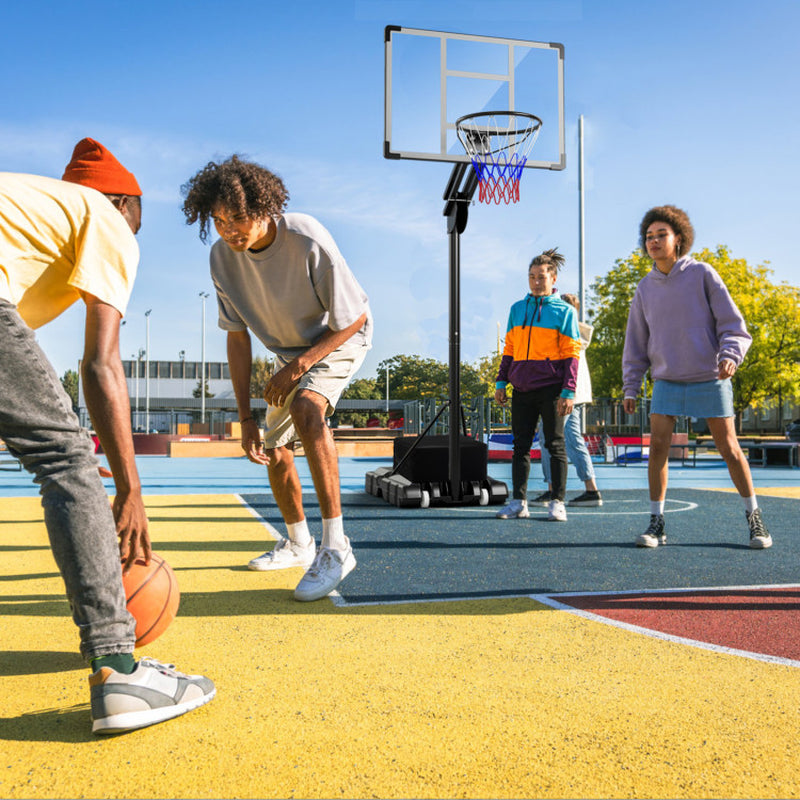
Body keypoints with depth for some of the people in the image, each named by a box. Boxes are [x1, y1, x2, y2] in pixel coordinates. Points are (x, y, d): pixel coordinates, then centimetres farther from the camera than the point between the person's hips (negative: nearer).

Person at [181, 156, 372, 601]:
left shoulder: (307, 241, -33)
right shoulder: (223, 256, -17)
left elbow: (354, 318, -23)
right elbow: (238, 337, -9)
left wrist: (298, 367, -25)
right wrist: (246, 417, -12)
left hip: (342, 339, -6)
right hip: (290, 350, 6)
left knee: (305, 406, -34)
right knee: (274, 450, 9)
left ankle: (336, 548, -29)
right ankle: (298, 544, 35)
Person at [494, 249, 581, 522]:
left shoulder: (564, 311, 3)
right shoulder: (517, 309, 15)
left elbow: (571, 354, 0)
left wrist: (569, 391, -8)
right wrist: (501, 382, 11)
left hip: (550, 389, -4)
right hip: (522, 389, 4)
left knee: (555, 445, 0)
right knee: (521, 446, 4)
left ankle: (557, 503, 5)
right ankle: (519, 502, 9)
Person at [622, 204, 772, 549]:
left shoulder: (702, 274, -4)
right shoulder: (645, 288, 4)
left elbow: (732, 323, -4)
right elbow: (636, 343, 9)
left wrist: (730, 355, -23)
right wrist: (630, 387, 5)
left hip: (709, 379, -2)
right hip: (667, 382, 2)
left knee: (730, 449, 1)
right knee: (657, 446, -7)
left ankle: (754, 517, 18)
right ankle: (656, 521, 3)